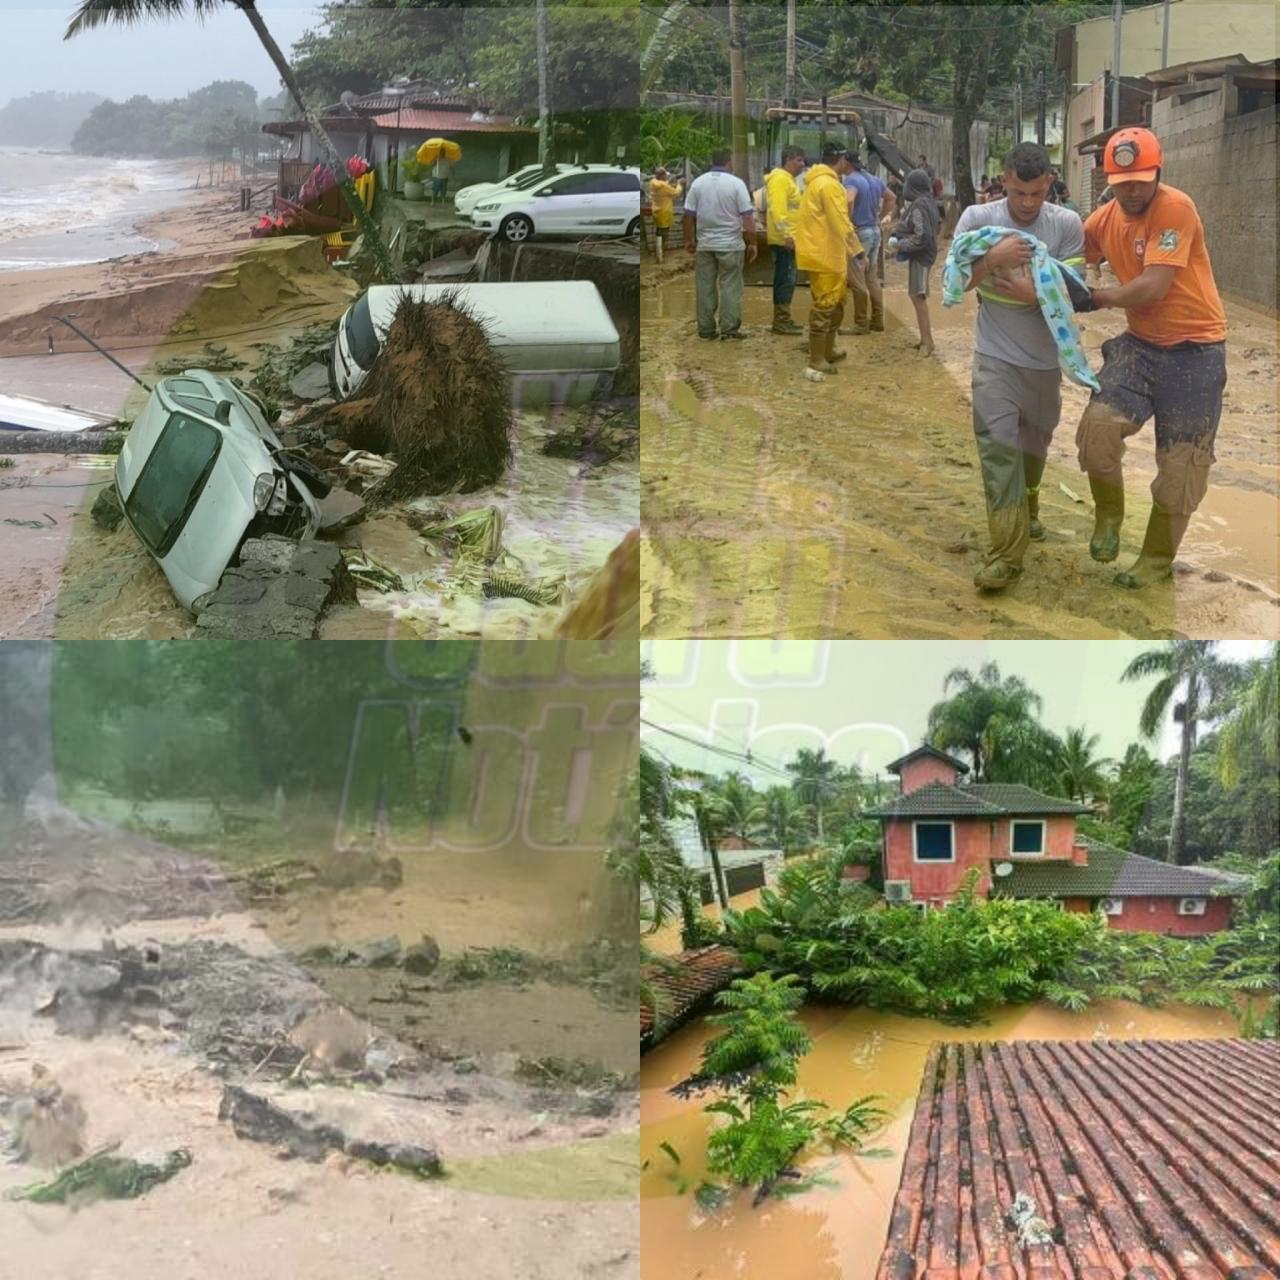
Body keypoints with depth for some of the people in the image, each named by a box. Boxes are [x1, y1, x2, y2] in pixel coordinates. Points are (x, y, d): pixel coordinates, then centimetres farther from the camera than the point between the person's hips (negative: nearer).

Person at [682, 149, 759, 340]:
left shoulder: (697, 183, 2)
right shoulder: (736, 183, -8)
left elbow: (689, 215, 4)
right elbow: (747, 217, -10)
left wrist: (689, 240, 15)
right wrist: (752, 243, -3)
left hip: (704, 243, 3)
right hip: (730, 244, -3)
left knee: (705, 286, 8)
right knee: (730, 286, 2)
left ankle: (705, 328, 10)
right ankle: (729, 328, -1)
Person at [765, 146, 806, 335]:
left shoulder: (787, 179, 19)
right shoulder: (780, 179, -14)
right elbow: (778, 209, -23)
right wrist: (787, 235, -28)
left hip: (787, 239, 11)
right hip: (783, 240, -11)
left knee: (786, 280, 13)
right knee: (785, 280, -9)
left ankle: (783, 319, 18)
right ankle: (781, 321, -8)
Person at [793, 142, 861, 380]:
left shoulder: (818, 182, 16)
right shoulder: (830, 185, -17)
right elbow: (841, 223, -21)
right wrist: (857, 252, -18)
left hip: (827, 254, 10)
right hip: (825, 256, -10)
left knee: (836, 302, 21)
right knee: (824, 307, -7)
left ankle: (827, 351, 32)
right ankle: (816, 363, -6)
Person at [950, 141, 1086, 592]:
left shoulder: (1067, 225, -8)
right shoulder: (978, 218, -9)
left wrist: (1032, 294, -29)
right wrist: (992, 259, -26)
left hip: (1045, 357, 2)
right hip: (996, 356, -2)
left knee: (1034, 443, 21)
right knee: (999, 446, -13)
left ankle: (1026, 510, 49)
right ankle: (1006, 553, -16)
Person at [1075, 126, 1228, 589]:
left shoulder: (1175, 208, -19)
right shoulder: (1105, 219, 2)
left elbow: (1153, 287, -25)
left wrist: (1098, 298, -11)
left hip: (1194, 350, -5)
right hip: (1140, 344, 5)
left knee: (1181, 464, 4)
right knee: (1098, 426, -18)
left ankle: (1158, 558, 23)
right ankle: (1108, 516, 8)